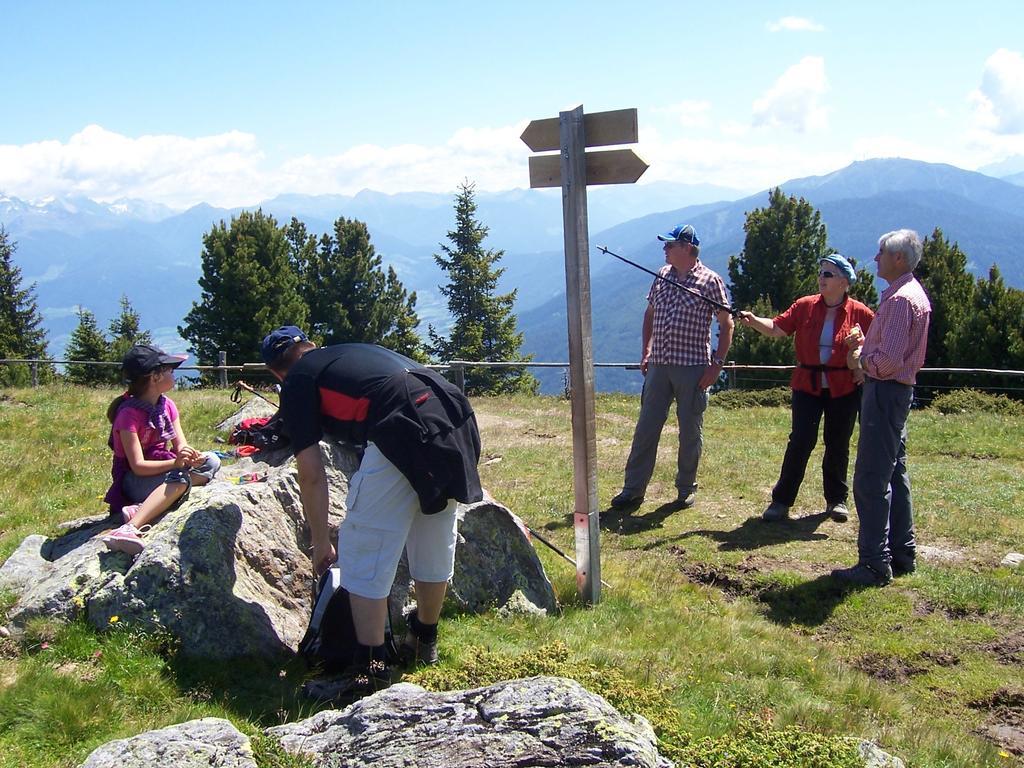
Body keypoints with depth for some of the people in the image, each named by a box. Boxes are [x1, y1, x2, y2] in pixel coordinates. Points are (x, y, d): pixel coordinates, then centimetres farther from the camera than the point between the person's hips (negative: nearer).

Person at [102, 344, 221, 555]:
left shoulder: (167, 405, 6)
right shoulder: (129, 414, -17)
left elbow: (181, 444, -1)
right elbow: (138, 466, -22)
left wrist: (188, 455, -25)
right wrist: (175, 463, -37)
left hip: (163, 469, 8)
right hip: (134, 481, -8)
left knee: (211, 462, -15)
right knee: (180, 477, -35)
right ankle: (131, 527, -49)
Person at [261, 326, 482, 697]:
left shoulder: (297, 383, 14)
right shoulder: (352, 351, 33)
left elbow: (311, 475, 10)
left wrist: (320, 542, 21)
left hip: (402, 435, -7)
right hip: (456, 422, 8)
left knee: (364, 550, 7)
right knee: (435, 542, 22)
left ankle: (370, 666, 10)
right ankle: (424, 640, 40)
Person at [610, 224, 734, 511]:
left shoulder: (710, 281, -5)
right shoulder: (661, 275, 10)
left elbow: (726, 323, -4)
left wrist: (717, 364, -10)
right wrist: (646, 351, 11)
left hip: (693, 367, -4)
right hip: (659, 366, 5)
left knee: (690, 431, 6)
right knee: (645, 428, 5)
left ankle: (686, 489, 20)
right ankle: (633, 490, 11)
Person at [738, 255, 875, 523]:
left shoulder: (860, 313, -3)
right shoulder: (805, 306, 0)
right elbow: (777, 328, -6)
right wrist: (754, 321, -23)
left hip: (844, 389, 0)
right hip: (807, 385, 0)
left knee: (838, 445, 11)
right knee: (800, 441, -5)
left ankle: (836, 499, 27)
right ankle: (781, 500, 3)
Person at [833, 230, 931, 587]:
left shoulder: (901, 299, -18)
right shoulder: (911, 293, 16)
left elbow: (888, 359, -25)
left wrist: (861, 360, -7)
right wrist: (864, 343, 5)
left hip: (885, 392, -11)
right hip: (897, 391, 11)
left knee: (871, 481, -8)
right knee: (894, 475, 16)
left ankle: (874, 564, -4)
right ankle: (901, 554, 25)